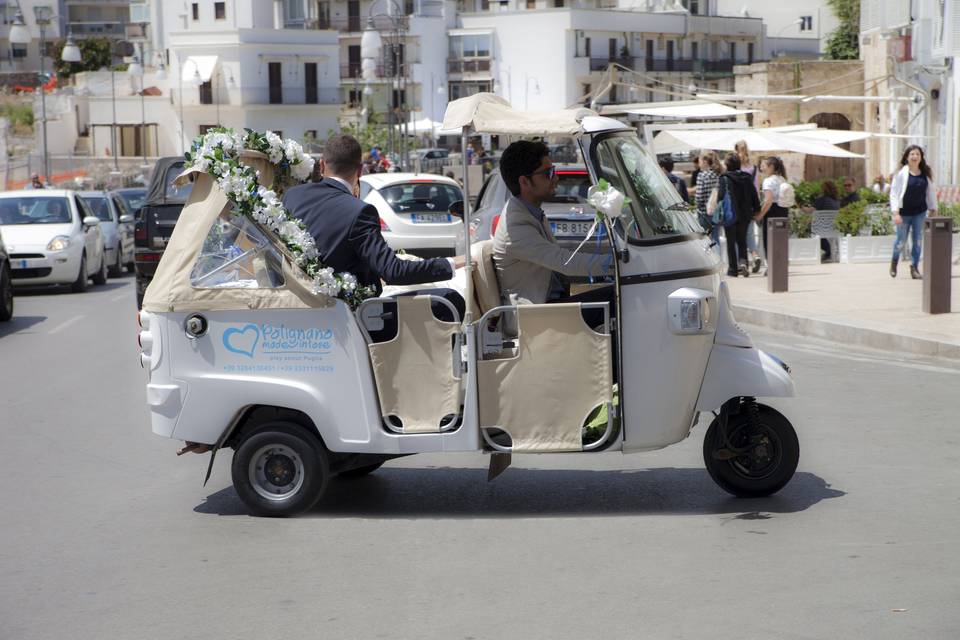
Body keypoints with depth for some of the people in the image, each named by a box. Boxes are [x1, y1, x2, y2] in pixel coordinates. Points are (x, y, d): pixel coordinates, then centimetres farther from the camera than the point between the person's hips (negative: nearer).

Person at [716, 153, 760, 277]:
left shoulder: (725, 178, -10)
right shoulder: (747, 178, 3)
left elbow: (721, 197, -12)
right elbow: (754, 196, 6)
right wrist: (756, 210, 14)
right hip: (745, 215, 4)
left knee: (731, 242, 6)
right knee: (742, 240, 15)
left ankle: (732, 269, 7)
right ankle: (743, 262, -7)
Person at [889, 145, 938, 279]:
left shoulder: (926, 174, 1)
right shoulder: (901, 173, -10)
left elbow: (931, 192, 10)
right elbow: (894, 193, -11)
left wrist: (933, 209, 10)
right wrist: (895, 213, -17)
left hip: (920, 212, 3)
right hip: (904, 213, -3)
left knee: (917, 241, 3)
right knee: (901, 240, 8)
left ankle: (914, 268, 12)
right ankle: (894, 261, 36)